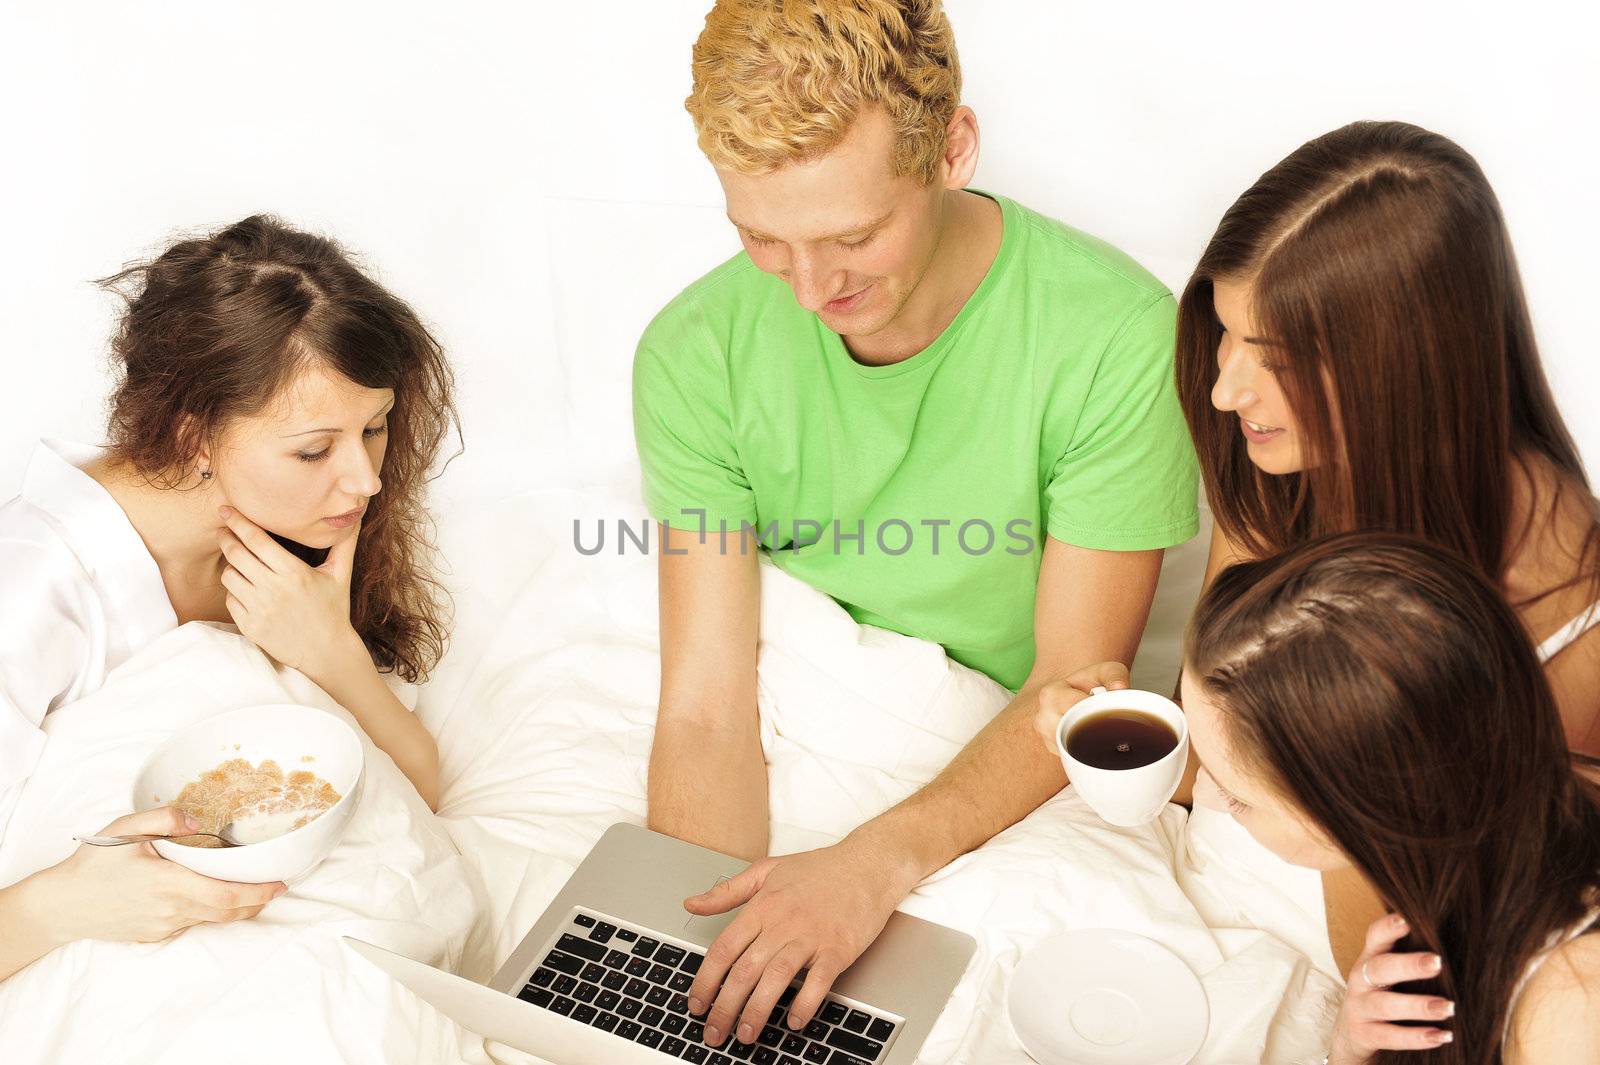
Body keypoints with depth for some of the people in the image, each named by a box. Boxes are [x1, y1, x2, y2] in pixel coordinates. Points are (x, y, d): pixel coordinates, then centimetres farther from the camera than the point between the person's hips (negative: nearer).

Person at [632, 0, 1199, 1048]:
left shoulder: (1117, 339, -19)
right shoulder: (696, 353, -10)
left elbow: (1076, 686, -14)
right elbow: (707, 706, -12)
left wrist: (880, 860, -29)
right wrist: (700, 961, -28)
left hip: (1011, 793, -1)